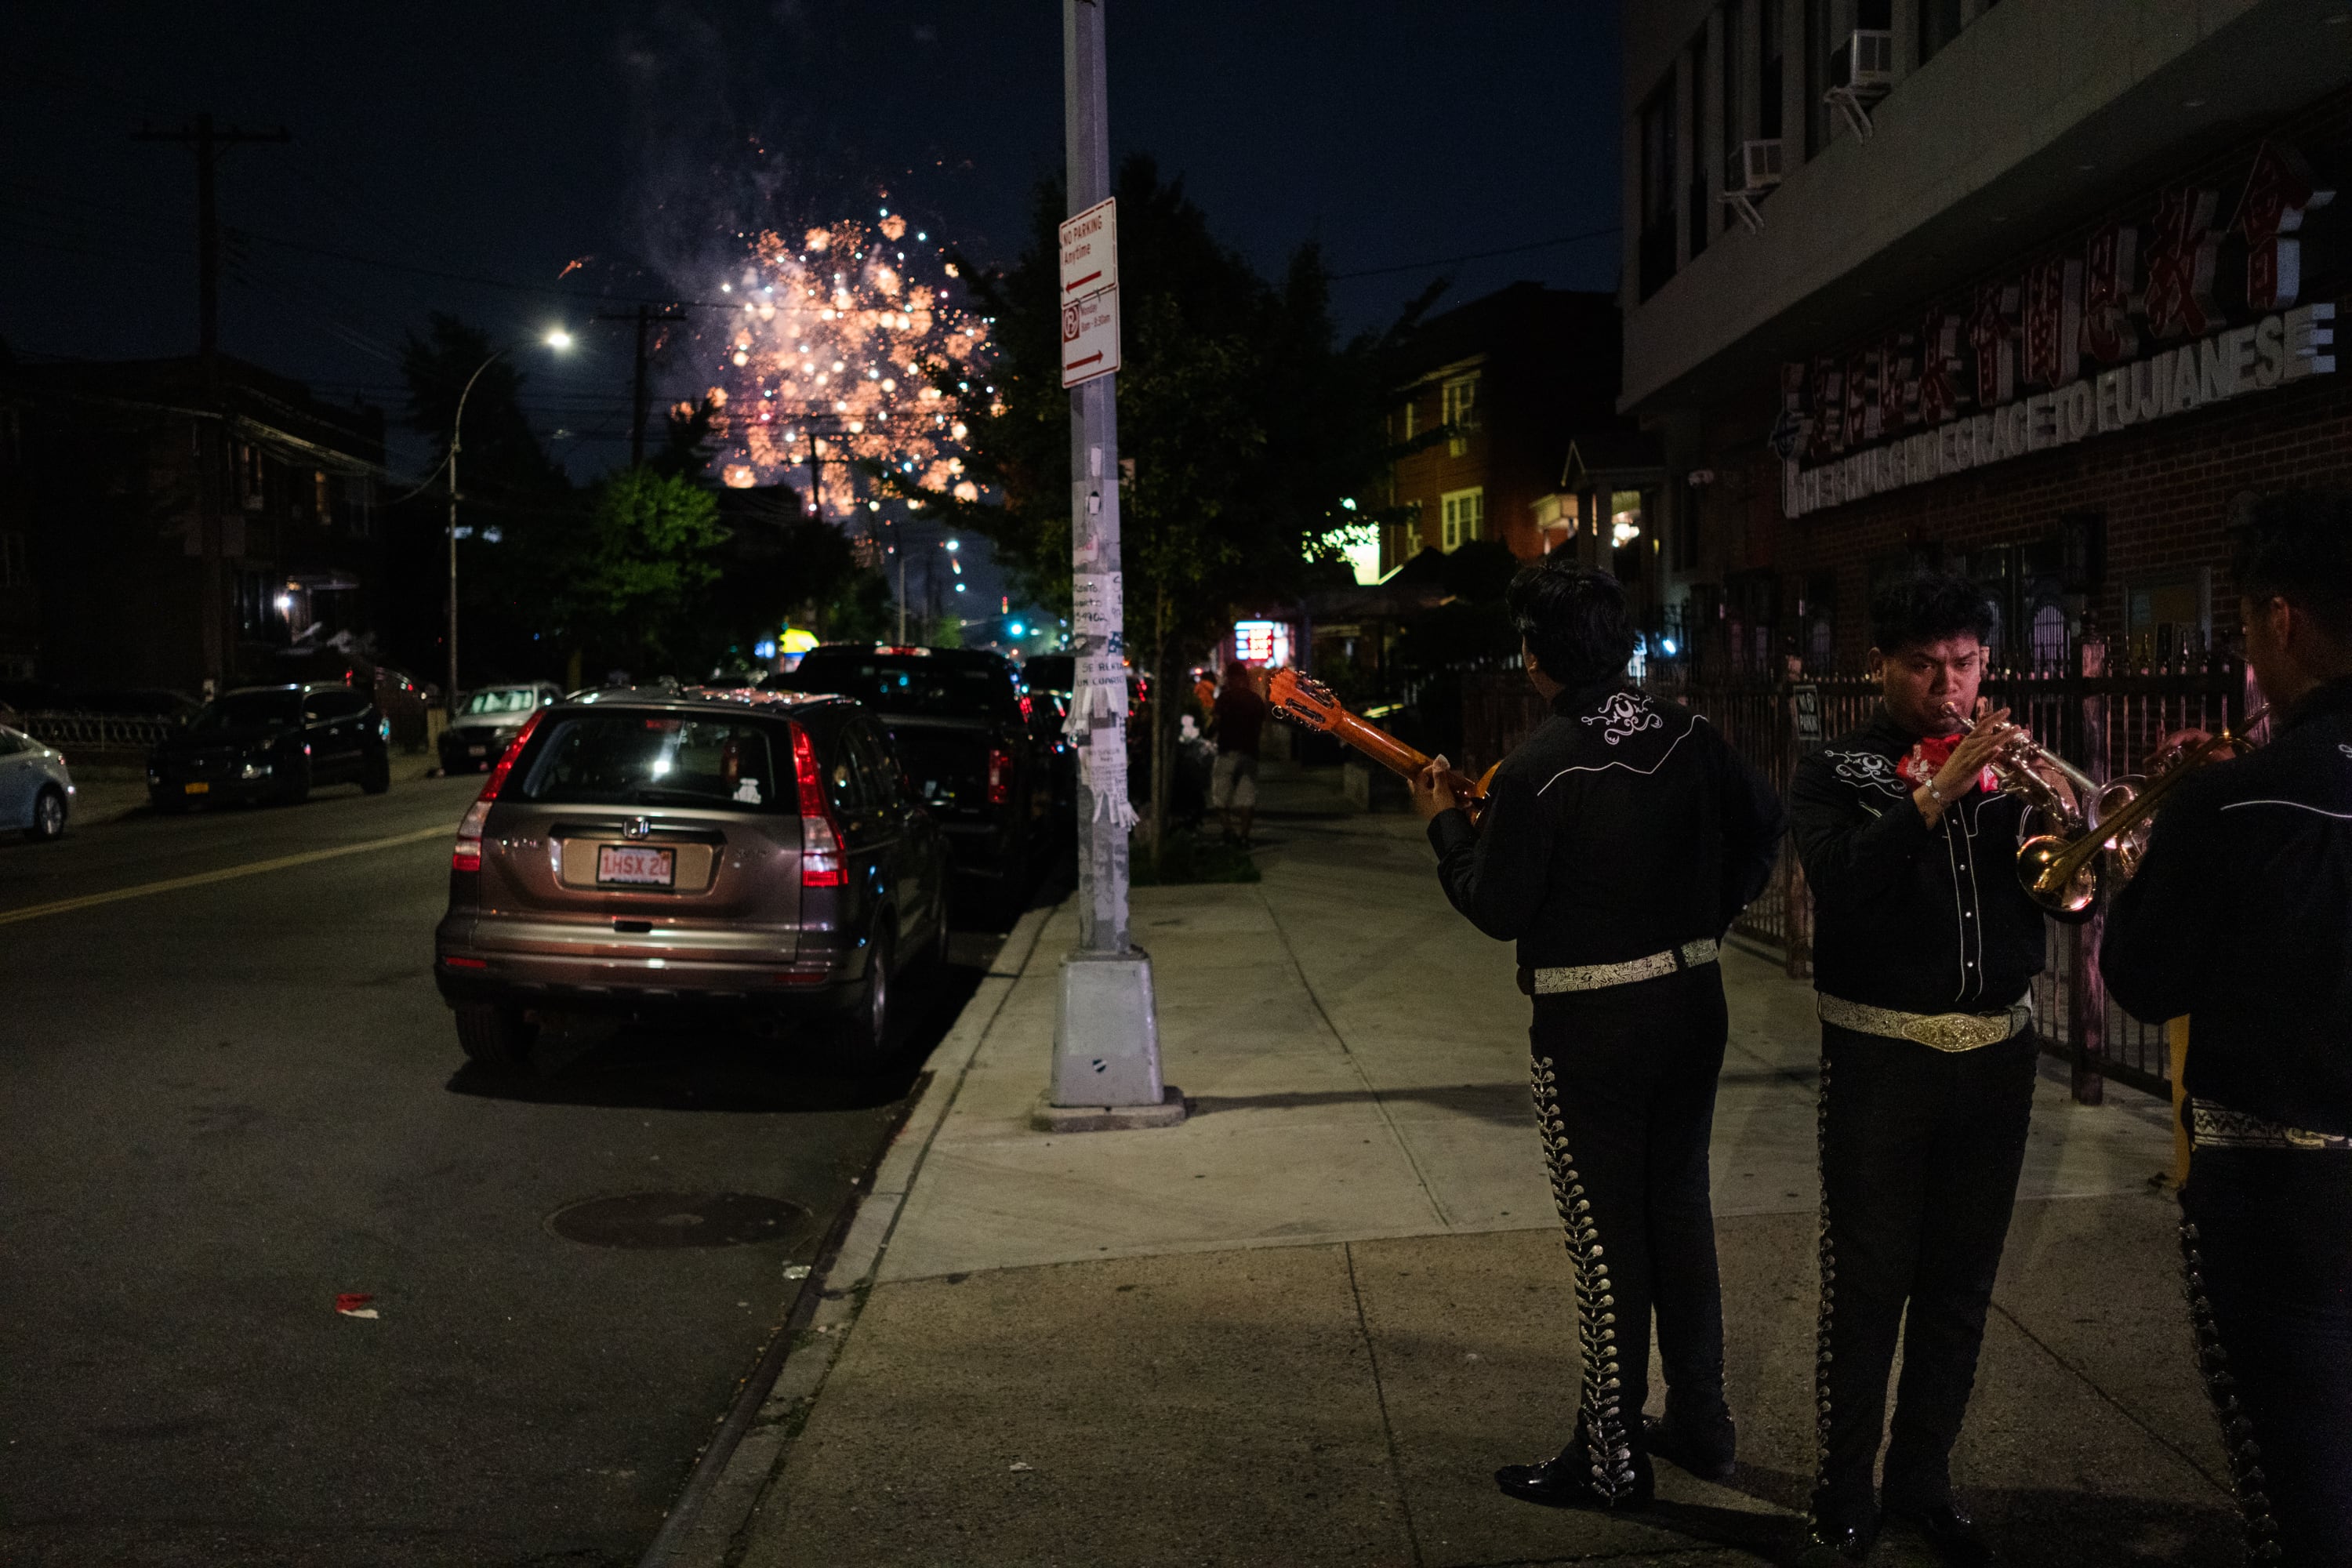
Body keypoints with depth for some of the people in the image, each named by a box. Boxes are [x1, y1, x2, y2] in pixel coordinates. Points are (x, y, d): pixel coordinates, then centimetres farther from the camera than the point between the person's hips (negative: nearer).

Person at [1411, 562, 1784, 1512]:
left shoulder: (1535, 771, -19)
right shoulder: (1688, 738, 1)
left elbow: (1497, 911, -13)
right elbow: (1761, 823, 14)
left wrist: (1447, 824, 1)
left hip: (1590, 1025, -6)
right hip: (1693, 1000, 7)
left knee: (1606, 1236, 2)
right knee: (1681, 1209, 17)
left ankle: (1610, 1460, 12)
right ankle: (1701, 1424, 29)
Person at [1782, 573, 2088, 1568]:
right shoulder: (1837, 775, -1)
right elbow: (1841, 884, -21)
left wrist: (2060, 815, -21)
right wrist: (1941, 790, -28)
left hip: (1995, 1056, 4)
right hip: (1881, 1062, -4)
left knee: (1960, 1291, 11)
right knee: (1865, 1291, 0)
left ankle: (1923, 1486, 25)